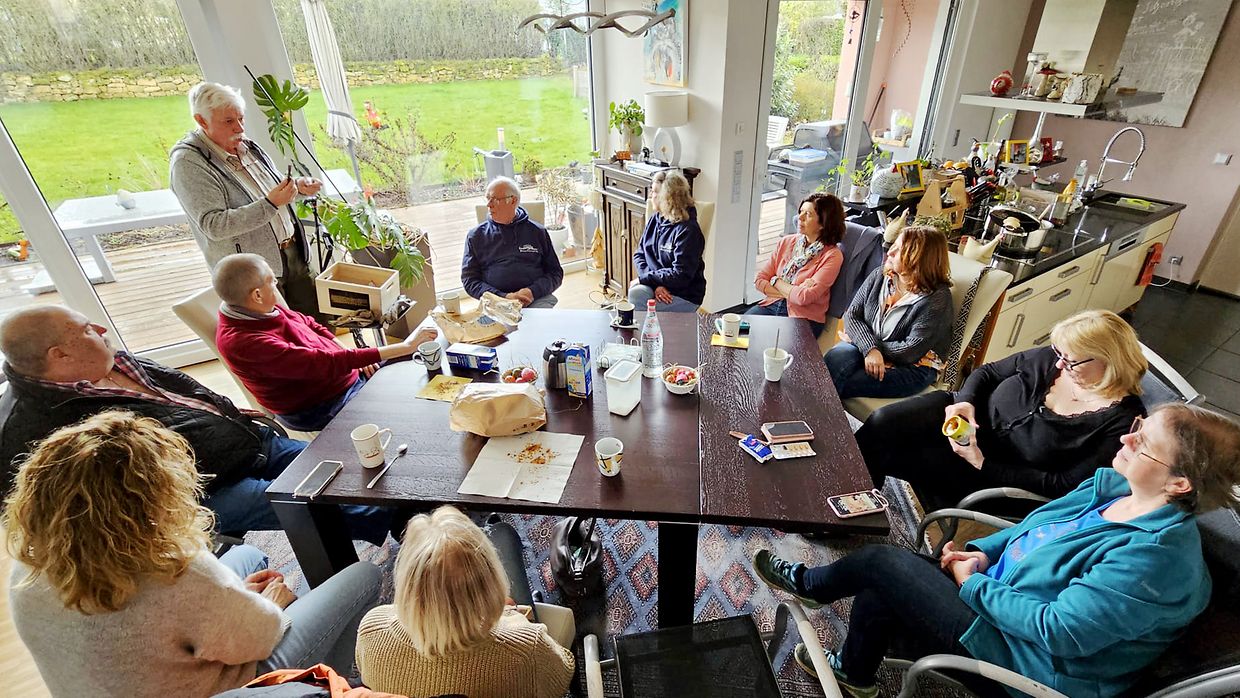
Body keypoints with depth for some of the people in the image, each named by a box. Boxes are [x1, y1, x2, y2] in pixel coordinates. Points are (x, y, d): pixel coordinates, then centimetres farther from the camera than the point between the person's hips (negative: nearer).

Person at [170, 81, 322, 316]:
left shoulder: (246, 146, 7)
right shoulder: (188, 163, -14)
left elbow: (276, 182, 24)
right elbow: (214, 226, -22)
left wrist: (298, 185, 0)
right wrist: (270, 203, -29)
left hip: (293, 253, 7)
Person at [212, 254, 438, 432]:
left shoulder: (258, 311, -5)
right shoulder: (243, 341, -31)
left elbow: (308, 324, 11)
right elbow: (322, 364, -37)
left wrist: (355, 358, -3)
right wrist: (404, 348, -38)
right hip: (318, 409, -9)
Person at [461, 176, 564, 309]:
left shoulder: (537, 232, 15)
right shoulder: (476, 236, 15)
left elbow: (556, 273, 13)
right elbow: (469, 280, 7)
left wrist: (533, 292, -7)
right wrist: (504, 297, -9)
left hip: (536, 299, 1)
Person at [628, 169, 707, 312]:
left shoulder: (688, 231, -15)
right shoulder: (654, 220, 8)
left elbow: (680, 275, -19)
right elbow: (639, 254, 7)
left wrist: (644, 277, -16)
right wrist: (655, 283, -10)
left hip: (685, 295, -5)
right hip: (656, 286, 6)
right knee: (635, 293, -28)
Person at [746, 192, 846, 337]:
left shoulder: (832, 256, -8)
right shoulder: (786, 242, 8)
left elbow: (803, 298, -17)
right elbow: (759, 280, 2)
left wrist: (776, 281, -3)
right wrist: (793, 292, -10)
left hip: (804, 318, -4)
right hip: (772, 306, 5)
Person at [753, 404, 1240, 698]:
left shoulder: (1154, 557, -30)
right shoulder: (1113, 486, -3)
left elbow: (1058, 630, -29)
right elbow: (1037, 526, 12)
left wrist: (974, 584, -18)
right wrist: (983, 552, -2)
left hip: (1020, 653, -8)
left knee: (879, 562, -7)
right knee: (875, 599, 4)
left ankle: (810, 584, 25)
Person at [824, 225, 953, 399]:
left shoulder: (937, 298, -13)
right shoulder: (879, 276, 2)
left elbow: (910, 351, -16)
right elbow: (852, 315, -3)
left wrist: (866, 343, -11)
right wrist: (870, 348, -21)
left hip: (912, 368, -4)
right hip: (864, 349, 5)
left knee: (839, 385, -28)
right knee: (835, 357, -30)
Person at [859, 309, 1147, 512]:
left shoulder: (1120, 420, -17)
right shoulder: (1050, 359, -4)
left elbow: (1064, 485, -18)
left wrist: (982, 463, -22)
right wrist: (965, 401, -13)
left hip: (992, 474, -4)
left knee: (886, 455, -20)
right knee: (882, 422, -19)